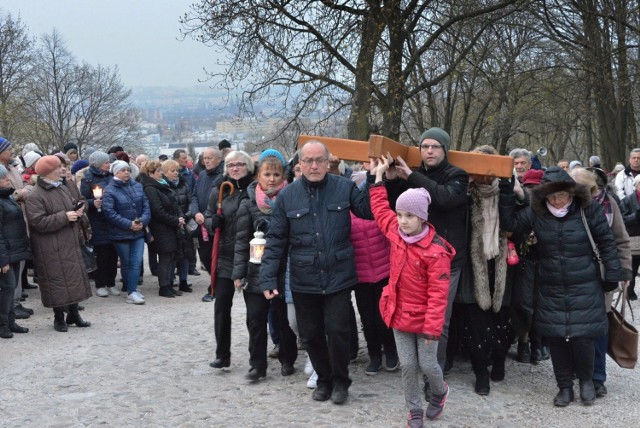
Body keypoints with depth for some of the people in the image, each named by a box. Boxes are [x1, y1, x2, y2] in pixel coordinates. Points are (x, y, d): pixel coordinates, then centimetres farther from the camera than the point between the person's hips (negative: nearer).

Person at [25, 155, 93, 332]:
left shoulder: (63, 188, 11)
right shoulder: (35, 196, -14)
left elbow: (73, 206, 24)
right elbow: (38, 222, -21)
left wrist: (78, 212, -1)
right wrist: (64, 217, -22)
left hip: (71, 243, 8)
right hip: (51, 249, -8)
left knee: (75, 277, 12)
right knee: (57, 281, -1)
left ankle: (74, 314, 25)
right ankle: (59, 318, 13)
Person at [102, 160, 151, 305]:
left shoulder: (137, 186, 7)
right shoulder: (109, 191, -8)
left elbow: (146, 205, 6)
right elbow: (109, 212, -15)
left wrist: (143, 221, -12)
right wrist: (129, 224, -19)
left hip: (138, 232, 4)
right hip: (121, 233, -4)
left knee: (137, 263, -3)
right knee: (126, 264, 8)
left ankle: (132, 291, 1)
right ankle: (131, 290, 17)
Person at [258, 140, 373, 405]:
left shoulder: (344, 187, -2)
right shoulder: (287, 196, 0)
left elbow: (369, 212, -1)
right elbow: (276, 240, 1)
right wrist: (268, 279, -5)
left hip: (338, 278, -2)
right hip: (304, 281, 2)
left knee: (337, 331, -1)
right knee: (311, 335, 11)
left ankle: (340, 381, 22)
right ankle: (324, 379, 33)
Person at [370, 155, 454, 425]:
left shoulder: (435, 251, -21)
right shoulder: (396, 233, -3)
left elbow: (438, 293, -20)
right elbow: (380, 209, 15)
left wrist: (432, 328, -22)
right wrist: (379, 175, 15)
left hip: (423, 318, -5)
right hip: (399, 313, 5)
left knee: (427, 364, 8)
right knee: (407, 365, 9)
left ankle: (439, 392, 39)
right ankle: (415, 410, 24)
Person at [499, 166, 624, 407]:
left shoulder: (589, 210, -8)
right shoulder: (536, 213, -2)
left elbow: (607, 244, -2)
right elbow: (509, 223, -6)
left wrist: (612, 276, -1)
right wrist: (506, 191, -12)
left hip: (584, 289, -2)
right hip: (551, 290, 3)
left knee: (582, 337, -6)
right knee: (555, 338, 5)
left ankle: (586, 380, 23)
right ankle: (565, 386, 24)